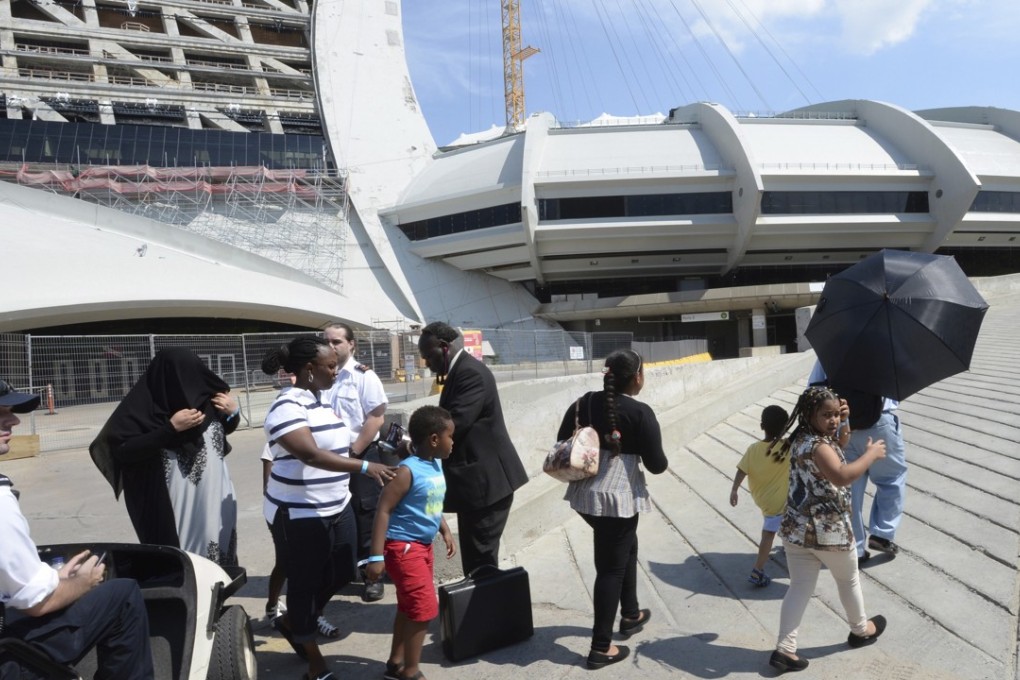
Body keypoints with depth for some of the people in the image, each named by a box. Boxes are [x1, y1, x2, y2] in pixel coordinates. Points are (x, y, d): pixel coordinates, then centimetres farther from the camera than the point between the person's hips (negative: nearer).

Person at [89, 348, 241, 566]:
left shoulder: (205, 397, 1)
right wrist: (171, 428, -22)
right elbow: (122, 450, -18)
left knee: (218, 561, 12)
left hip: (214, 499, 4)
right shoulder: (145, 405, -12)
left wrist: (234, 412, -4)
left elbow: (225, 429, 18)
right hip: (173, 507, -4)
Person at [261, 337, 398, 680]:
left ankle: (290, 622, 40)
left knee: (341, 574, 16)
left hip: (337, 508, 9)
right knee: (305, 583, 8)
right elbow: (311, 454, -33)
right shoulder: (287, 407, -20)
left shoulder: (323, 401, 7)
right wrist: (365, 466, -40)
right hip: (299, 515, -8)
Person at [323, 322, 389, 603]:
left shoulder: (363, 376, -9)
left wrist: (352, 452, -14)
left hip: (360, 457, -5)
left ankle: (372, 576, 16)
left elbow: (376, 418, -13)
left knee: (364, 519, 4)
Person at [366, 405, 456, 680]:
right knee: (424, 608, -4)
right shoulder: (409, 471, -22)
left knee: (409, 607, 19)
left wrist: (446, 532, 15)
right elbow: (384, 510, -23)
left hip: (423, 545, 9)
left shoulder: (437, 465, 4)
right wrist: (376, 556, -24)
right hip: (403, 547, -9)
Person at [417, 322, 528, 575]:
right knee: (474, 558, 15)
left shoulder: (471, 373, -17)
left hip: (485, 480, -10)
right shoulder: (459, 372, 14)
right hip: (476, 479, 10)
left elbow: (454, 425, -24)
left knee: (481, 560, -3)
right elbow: (449, 423, 16)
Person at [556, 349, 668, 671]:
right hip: (618, 496, -7)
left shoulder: (584, 403, 4)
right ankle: (601, 647, 13)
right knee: (611, 567, 5)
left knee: (626, 547, 28)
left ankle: (630, 614, 42)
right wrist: (660, 459, 12)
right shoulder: (640, 412, -12)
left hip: (583, 493, 7)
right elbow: (656, 464, -10)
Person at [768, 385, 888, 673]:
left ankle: (785, 649, 7)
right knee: (849, 580, 21)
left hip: (796, 528, 7)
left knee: (800, 587, 10)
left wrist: (842, 423, 7)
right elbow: (842, 476, -40)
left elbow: (836, 448, 23)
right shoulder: (817, 445, -23)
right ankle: (860, 630, 45)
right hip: (829, 531, -7)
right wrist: (871, 454, -26)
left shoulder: (801, 439, 6)